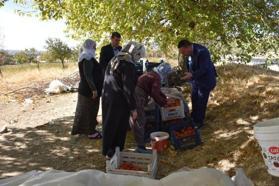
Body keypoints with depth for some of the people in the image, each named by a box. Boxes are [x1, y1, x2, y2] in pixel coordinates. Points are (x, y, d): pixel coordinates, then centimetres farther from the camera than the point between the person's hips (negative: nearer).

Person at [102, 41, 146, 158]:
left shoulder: (113, 61, 10)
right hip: (119, 102, -8)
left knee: (109, 126, 17)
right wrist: (133, 108, -14)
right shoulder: (128, 66, -17)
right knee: (119, 128, 6)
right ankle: (116, 152, 18)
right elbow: (128, 89, -20)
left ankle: (108, 151, 30)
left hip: (107, 99, 8)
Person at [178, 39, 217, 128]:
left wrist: (191, 75, -41)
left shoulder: (202, 51, -31)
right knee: (194, 99, 16)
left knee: (201, 101, 0)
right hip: (195, 79, 7)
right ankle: (193, 118, 34)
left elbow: (204, 69, -30)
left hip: (205, 79, -7)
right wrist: (183, 73, -6)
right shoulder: (188, 53, -8)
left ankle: (199, 122, 17)